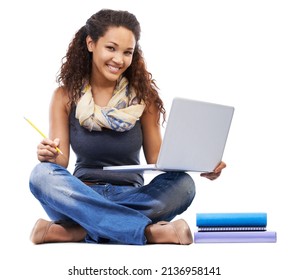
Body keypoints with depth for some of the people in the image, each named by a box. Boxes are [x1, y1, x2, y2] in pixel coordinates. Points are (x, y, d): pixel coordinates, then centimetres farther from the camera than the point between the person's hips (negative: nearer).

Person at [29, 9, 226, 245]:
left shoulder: (143, 96, 2)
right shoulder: (66, 96, 2)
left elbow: (157, 159, 2)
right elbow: (60, 161, 0)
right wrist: (50, 156, -24)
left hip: (131, 198, 0)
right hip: (81, 197, 0)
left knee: (182, 184, -28)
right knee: (42, 174, -31)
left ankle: (74, 233, -31)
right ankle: (149, 232, -35)